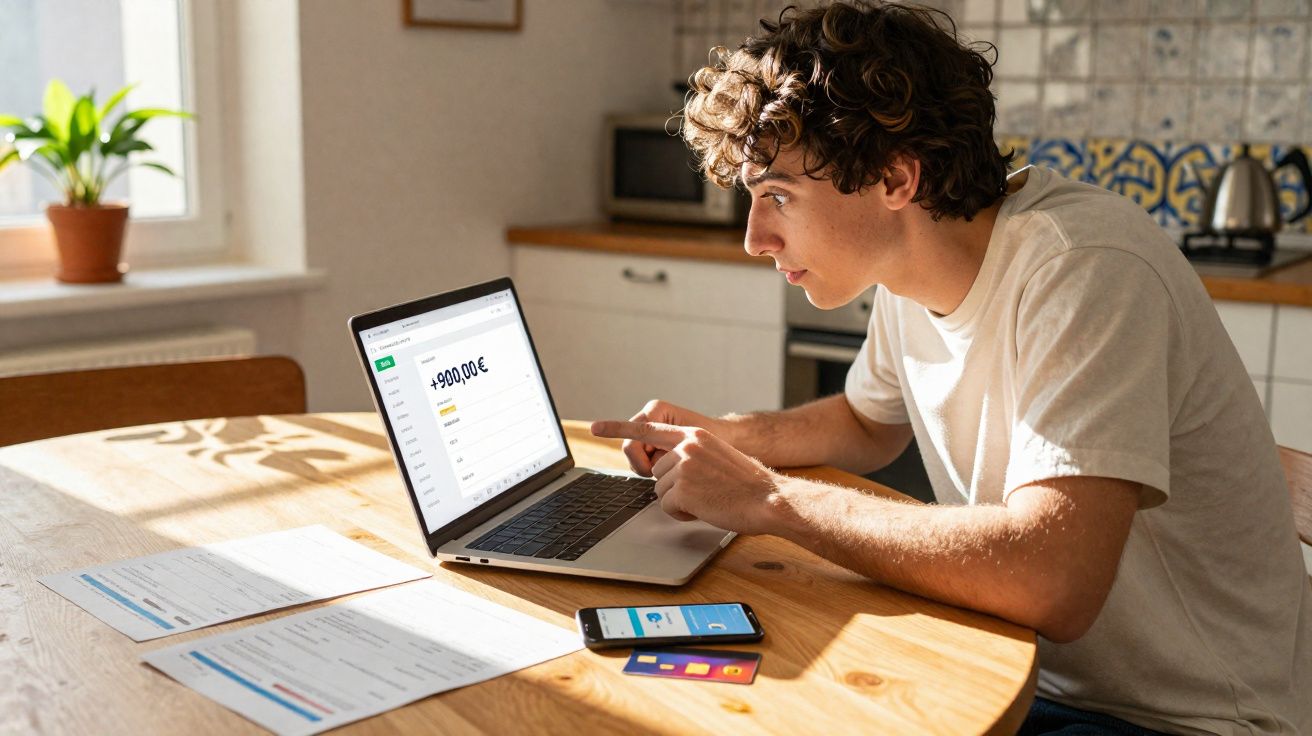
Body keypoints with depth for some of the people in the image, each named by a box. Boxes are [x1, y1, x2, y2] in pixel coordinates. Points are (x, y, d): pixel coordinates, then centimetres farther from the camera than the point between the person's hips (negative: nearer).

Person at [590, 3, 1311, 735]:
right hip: (1031, 672, 7)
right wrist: (727, 439, 0)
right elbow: (871, 423, 19)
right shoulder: (912, 265, -1)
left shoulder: (1083, 269, -25)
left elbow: (1051, 581, -36)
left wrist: (767, 499, -27)